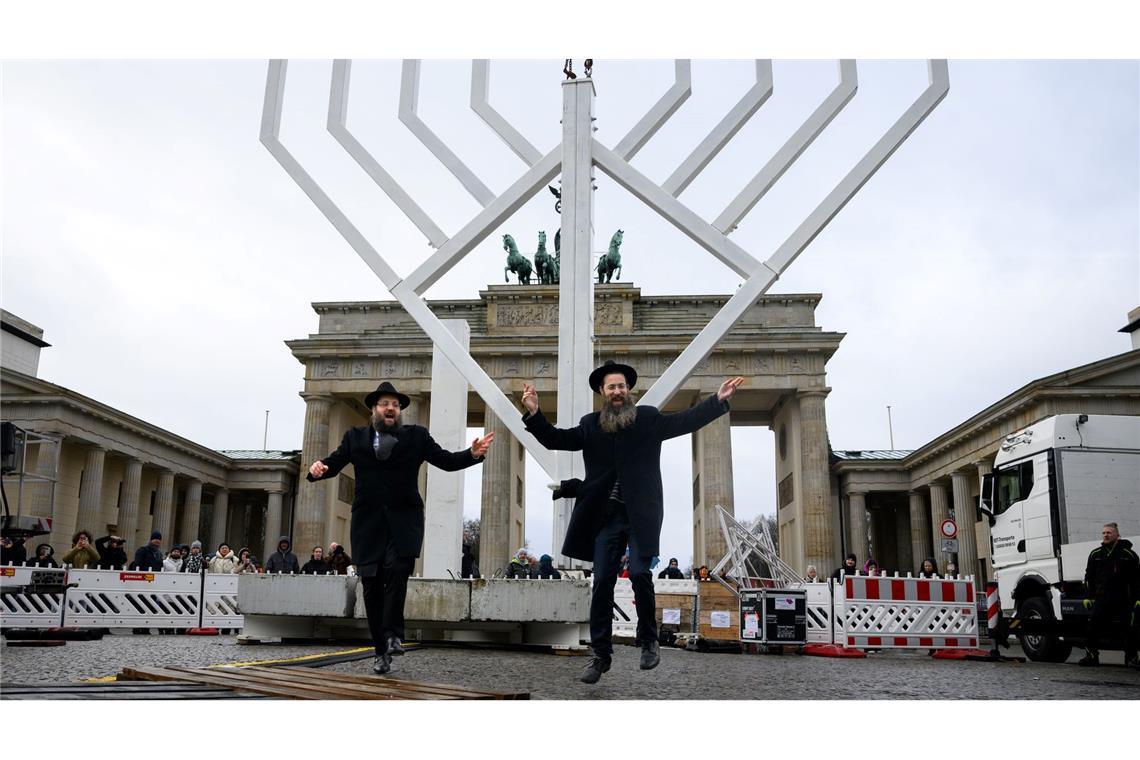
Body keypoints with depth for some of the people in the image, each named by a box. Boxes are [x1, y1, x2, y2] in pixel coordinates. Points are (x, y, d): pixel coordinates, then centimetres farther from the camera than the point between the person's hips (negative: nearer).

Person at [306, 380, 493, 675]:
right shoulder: (355, 437, 11)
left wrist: (473, 453, -11)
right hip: (368, 521, 1)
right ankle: (382, 651, 11)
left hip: (404, 519, -1)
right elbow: (334, 463, 6)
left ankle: (392, 635, -12)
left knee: (397, 568, -24)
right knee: (372, 584, 1)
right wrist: (319, 467, -16)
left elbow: (447, 460, 6)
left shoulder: (416, 436, 8)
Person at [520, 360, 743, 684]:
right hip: (606, 515, 3)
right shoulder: (590, 424, 9)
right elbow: (555, 439, 5)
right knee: (602, 582, 2)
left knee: (640, 574, -12)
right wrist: (534, 413, -10)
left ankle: (649, 642, 13)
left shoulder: (649, 418, 4)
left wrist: (718, 399, -13)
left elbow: (686, 420, -2)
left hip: (641, 513, -2)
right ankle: (601, 654, 13)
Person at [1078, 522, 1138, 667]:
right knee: (1093, 627, -10)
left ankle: (1131, 658, 14)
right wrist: (1089, 596, 8)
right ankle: (1091, 655, -2)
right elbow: (1089, 577, 16)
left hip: (1124, 600, -2)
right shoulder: (1095, 554, 12)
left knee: (1128, 628, 0)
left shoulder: (1128, 554, 4)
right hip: (1101, 599, 2)